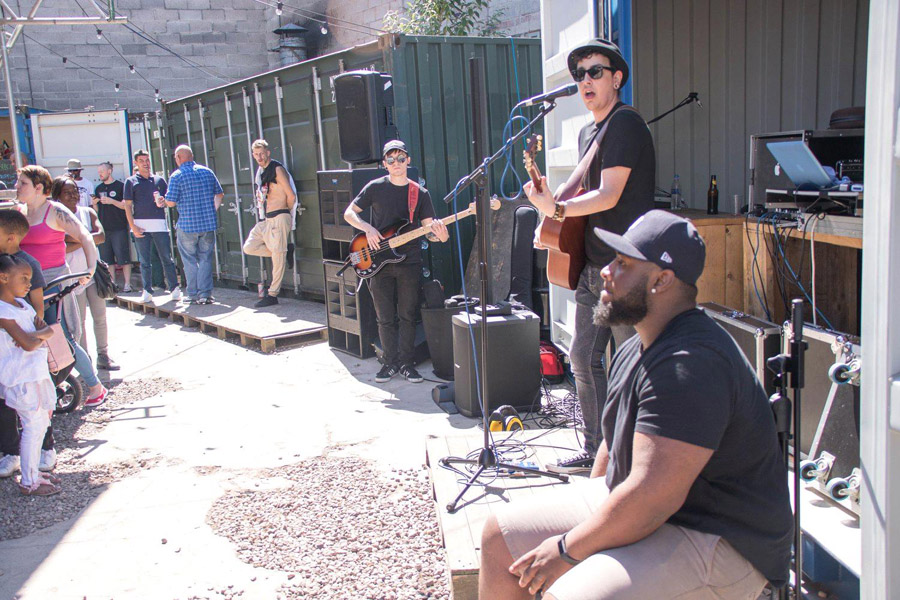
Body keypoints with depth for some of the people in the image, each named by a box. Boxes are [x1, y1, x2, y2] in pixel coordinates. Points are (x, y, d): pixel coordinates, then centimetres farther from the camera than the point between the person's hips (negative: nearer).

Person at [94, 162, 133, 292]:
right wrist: (94, 204, -3)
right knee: (107, 259, 6)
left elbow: (126, 206, -5)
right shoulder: (98, 189, 15)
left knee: (123, 257, -6)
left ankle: (127, 283, -2)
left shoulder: (120, 186, -1)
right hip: (103, 228, 5)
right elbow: (97, 210, 17)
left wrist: (112, 201, -16)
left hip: (119, 228, -5)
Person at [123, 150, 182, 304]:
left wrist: (163, 202, -7)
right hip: (141, 225, -1)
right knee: (144, 261, 3)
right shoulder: (131, 181, 9)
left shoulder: (159, 180, 15)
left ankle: (174, 288, 5)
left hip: (159, 224, 1)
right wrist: (132, 226, -6)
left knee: (166, 258, 0)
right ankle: (147, 291, 9)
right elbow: (128, 205, 4)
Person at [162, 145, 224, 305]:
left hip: (187, 225, -3)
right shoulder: (207, 172, 6)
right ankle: (205, 294, 5)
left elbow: (171, 202, -9)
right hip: (208, 224, 3)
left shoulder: (177, 176, -7)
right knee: (205, 259, 8)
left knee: (190, 260, 8)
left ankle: (193, 294, 11)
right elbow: (220, 194, 14)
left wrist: (165, 198, 13)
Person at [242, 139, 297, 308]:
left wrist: (284, 212, 3)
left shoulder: (277, 169, -9)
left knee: (278, 256, -4)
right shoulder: (260, 172, 15)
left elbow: (291, 195, -10)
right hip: (266, 219, 9)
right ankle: (286, 249, 12)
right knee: (249, 248, 3)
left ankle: (273, 295, 1)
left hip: (279, 218, -9)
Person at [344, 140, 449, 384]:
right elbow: (349, 213, 4)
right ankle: (390, 362, 18)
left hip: (409, 262, 1)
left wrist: (440, 234, -20)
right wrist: (368, 228, -13)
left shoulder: (420, 193, 5)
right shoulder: (375, 188, 1)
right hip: (379, 262, 0)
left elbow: (429, 227, 3)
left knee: (407, 316, 5)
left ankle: (406, 362, 16)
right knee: (385, 318, 5)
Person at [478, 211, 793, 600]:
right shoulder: (635, 351, 7)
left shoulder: (690, 364, -27)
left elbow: (653, 497, -30)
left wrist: (568, 550, -18)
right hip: (633, 508, 10)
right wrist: (586, 507, 8)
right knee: (501, 534, 7)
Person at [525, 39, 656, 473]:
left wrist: (558, 209, -27)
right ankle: (597, 450, 23)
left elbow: (609, 196, -19)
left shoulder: (625, 124, -11)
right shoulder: (588, 133, 18)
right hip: (592, 266, 10)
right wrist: (551, 213, 10)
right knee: (584, 356, 12)